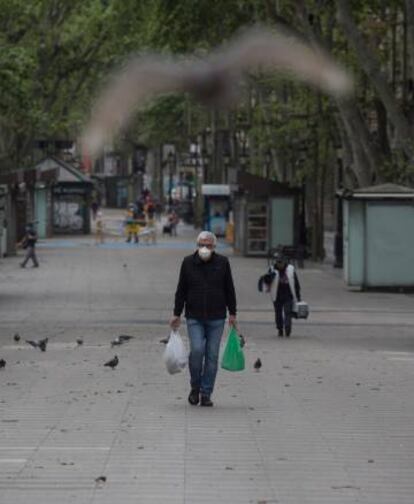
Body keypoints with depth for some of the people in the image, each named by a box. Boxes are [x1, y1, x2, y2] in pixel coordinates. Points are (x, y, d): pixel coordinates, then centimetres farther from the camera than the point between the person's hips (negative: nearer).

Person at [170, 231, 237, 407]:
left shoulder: (222, 263, 3)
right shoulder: (188, 263, 3)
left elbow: (229, 290, 8)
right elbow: (181, 290, 7)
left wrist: (232, 313, 5)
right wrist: (177, 314, 4)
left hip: (216, 318, 1)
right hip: (194, 318, -1)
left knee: (212, 355, 0)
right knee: (197, 350, -15)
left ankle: (206, 394, 8)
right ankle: (195, 387, 6)